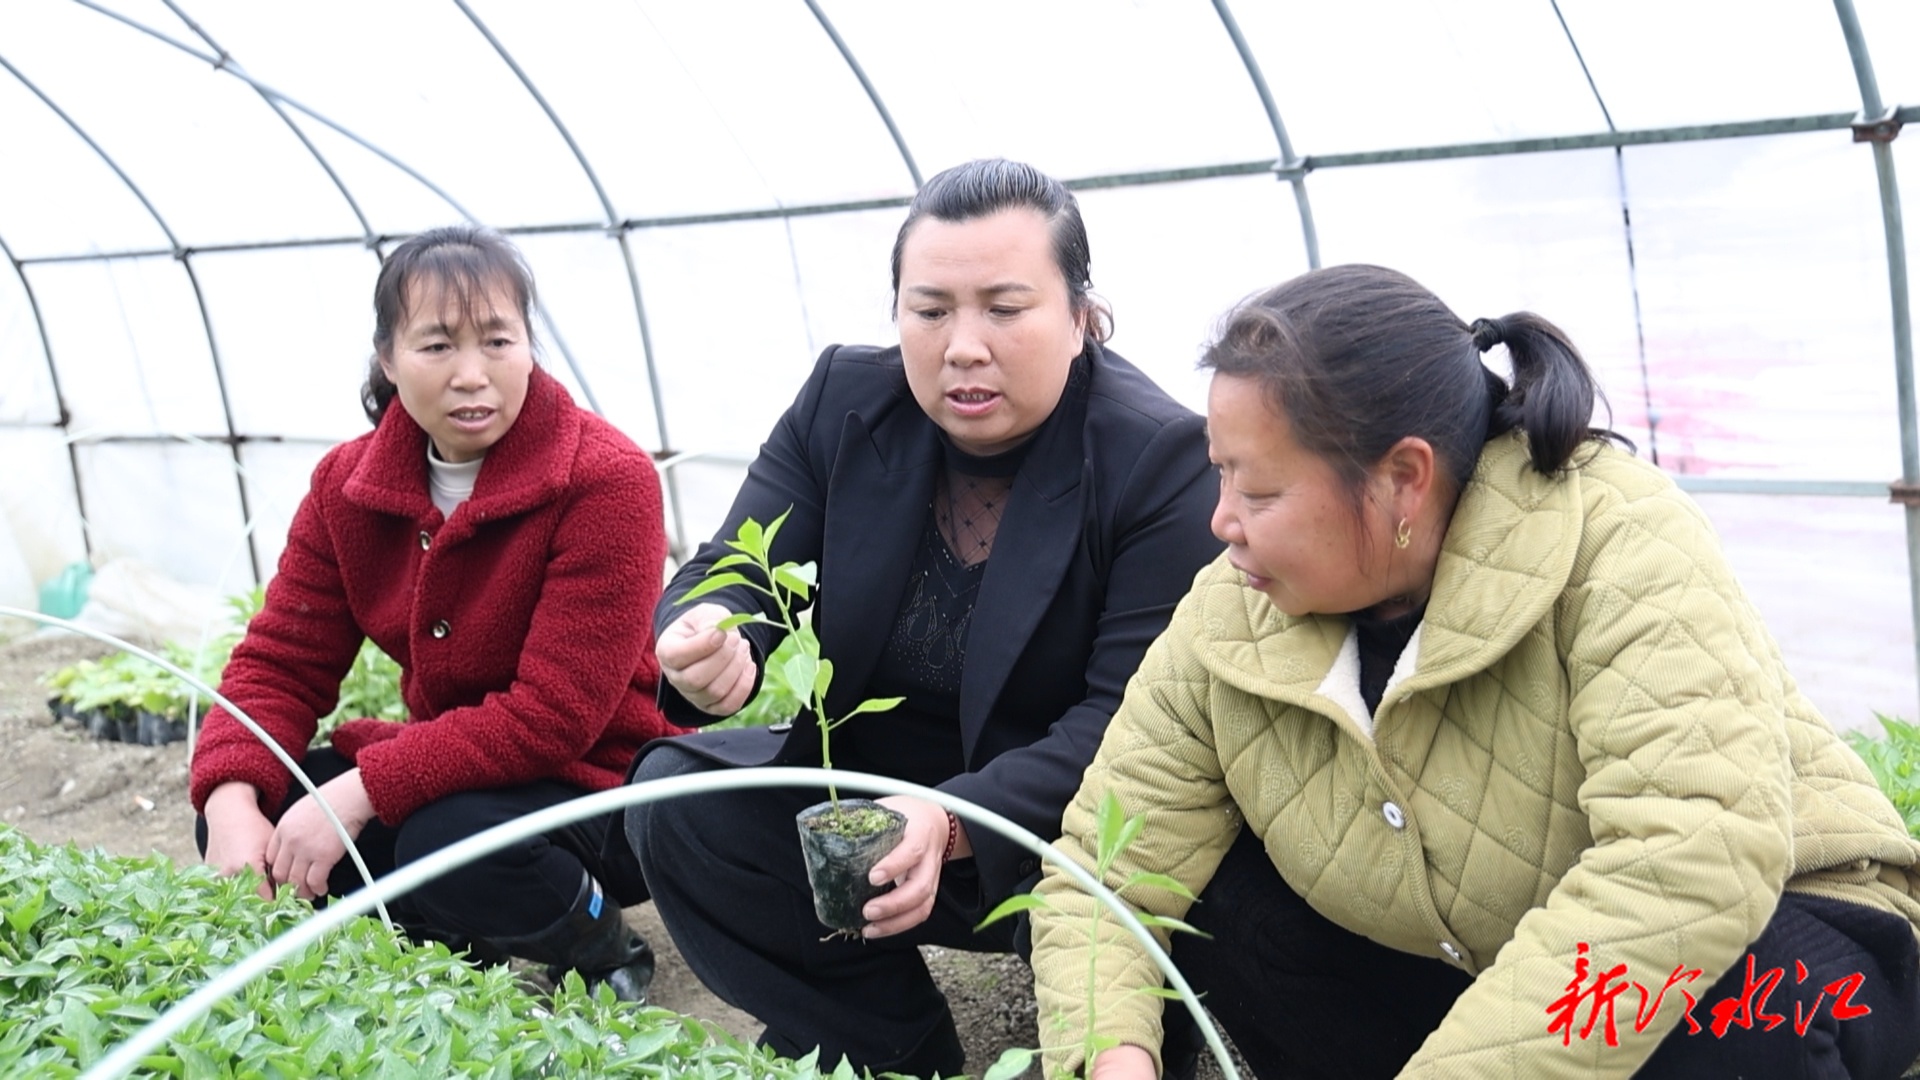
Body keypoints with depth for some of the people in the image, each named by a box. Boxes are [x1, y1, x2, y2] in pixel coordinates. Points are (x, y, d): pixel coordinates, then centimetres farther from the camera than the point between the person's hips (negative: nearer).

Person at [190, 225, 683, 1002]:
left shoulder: (605, 480, -21)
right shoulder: (348, 483, -1)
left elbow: (553, 716, -25)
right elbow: (280, 661, -2)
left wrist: (360, 793, -29)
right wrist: (232, 803, -22)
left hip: (600, 781, -6)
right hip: (454, 777, 6)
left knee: (450, 841, -34)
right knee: (248, 814, -12)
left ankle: (604, 954, -2)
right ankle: (464, 942, 6)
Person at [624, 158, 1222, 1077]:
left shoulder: (1163, 458, -17)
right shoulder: (843, 400, -4)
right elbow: (733, 575, -8)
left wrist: (956, 821, -38)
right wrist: (706, 640, -35)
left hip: (1044, 826, -4)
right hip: (849, 788, 5)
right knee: (675, 793, -18)